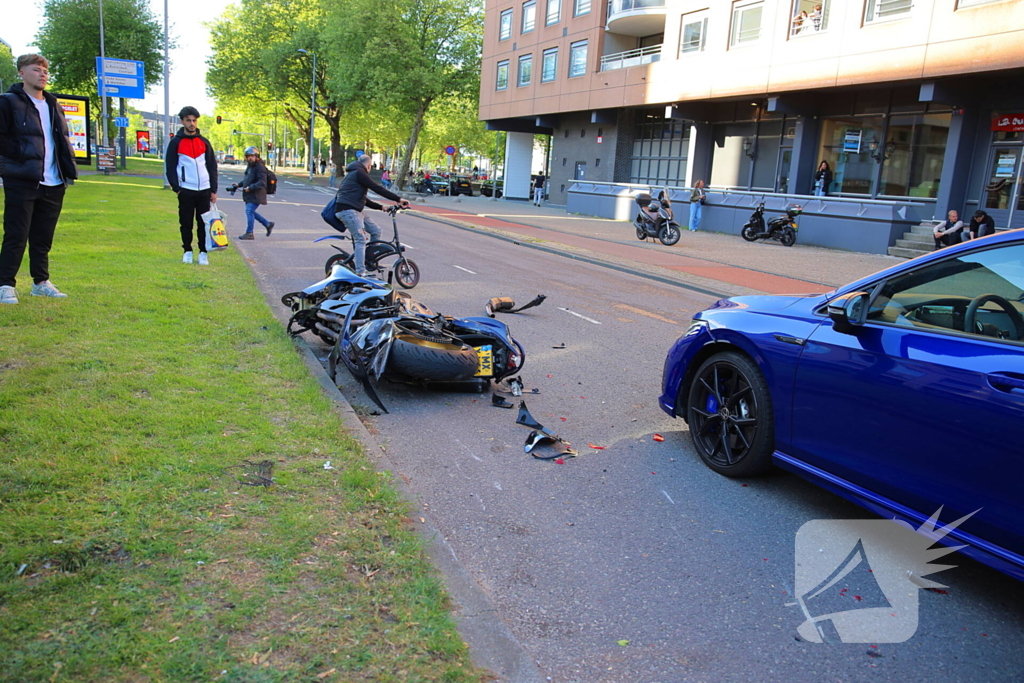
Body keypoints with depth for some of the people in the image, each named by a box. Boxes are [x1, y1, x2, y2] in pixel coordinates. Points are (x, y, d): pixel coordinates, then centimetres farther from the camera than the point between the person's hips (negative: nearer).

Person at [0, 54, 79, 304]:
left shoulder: (53, 105, 18)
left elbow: (63, 138, 22)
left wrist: (67, 164, 7)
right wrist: (21, 154, -15)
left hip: (53, 184, 6)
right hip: (21, 181, -6)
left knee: (43, 237, 12)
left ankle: (41, 282, 20)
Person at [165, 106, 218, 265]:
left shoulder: (204, 142, 9)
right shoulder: (176, 142, 2)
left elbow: (212, 167, 10)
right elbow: (170, 167, 1)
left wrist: (214, 190, 4)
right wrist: (176, 188, -7)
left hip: (204, 190, 2)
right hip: (186, 190, -2)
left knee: (204, 223, 2)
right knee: (186, 222, 3)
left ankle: (203, 253, 8)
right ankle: (187, 251, 15)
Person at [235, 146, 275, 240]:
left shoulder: (260, 167, -15)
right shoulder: (249, 166, 16)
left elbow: (262, 182, -23)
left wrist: (250, 188, -28)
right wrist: (239, 185, 15)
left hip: (256, 195, -10)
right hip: (249, 195, 10)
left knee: (249, 211, -14)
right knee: (251, 212, 14)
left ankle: (249, 233, -8)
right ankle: (268, 224, 28)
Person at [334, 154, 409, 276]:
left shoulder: (353, 174, 26)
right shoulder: (359, 172, -7)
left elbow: (362, 199, 29)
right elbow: (377, 188, -14)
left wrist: (380, 207, 25)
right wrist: (398, 199, -14)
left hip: (355, 211, 10)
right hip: (348, 210, -10)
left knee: (376, 231, 9)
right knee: (361, 240, -17)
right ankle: (360, 273, -22)